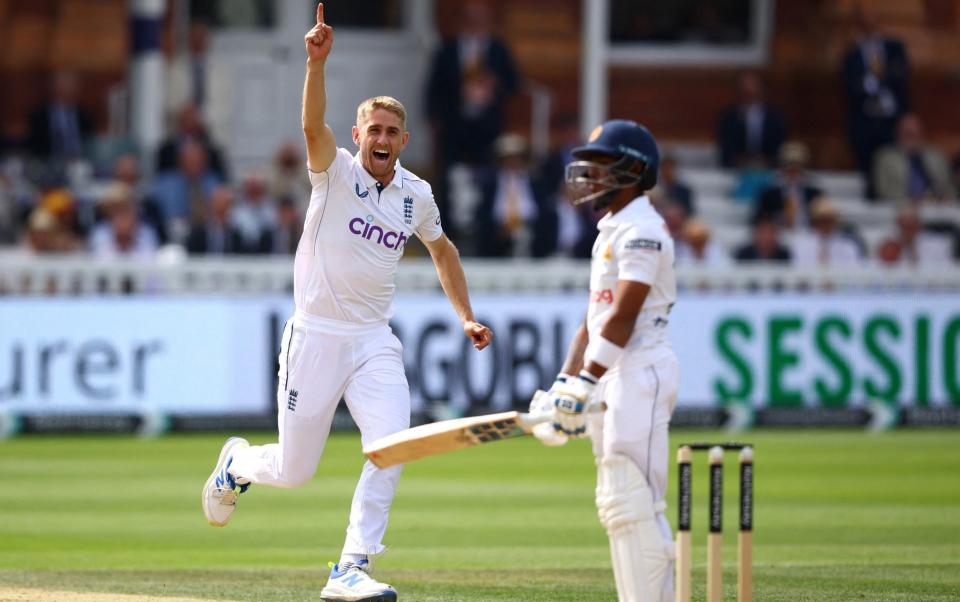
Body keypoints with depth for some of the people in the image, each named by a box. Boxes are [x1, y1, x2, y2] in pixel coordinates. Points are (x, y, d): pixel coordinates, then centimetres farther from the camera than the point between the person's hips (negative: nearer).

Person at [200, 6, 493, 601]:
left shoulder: (416, 194, 6)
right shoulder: (336, 172, -7)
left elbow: (442, 249, 25)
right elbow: (313, 126, -28)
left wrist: (466, 317, 18)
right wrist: (317, 62, -45)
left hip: (374, 341, 3)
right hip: (315, 337, -3)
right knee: (294, 471, 2)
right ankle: (238, 463, 39)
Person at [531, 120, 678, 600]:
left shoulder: (641, 230, -11)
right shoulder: (609, 231, 20)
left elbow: (622, 317, -18)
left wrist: (584, 386, -21)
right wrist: (564, 385, 13)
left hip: (641, 371, -10)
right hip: (613, 378, 10)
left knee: (632, 502, -14)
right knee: (617, 504, 11)